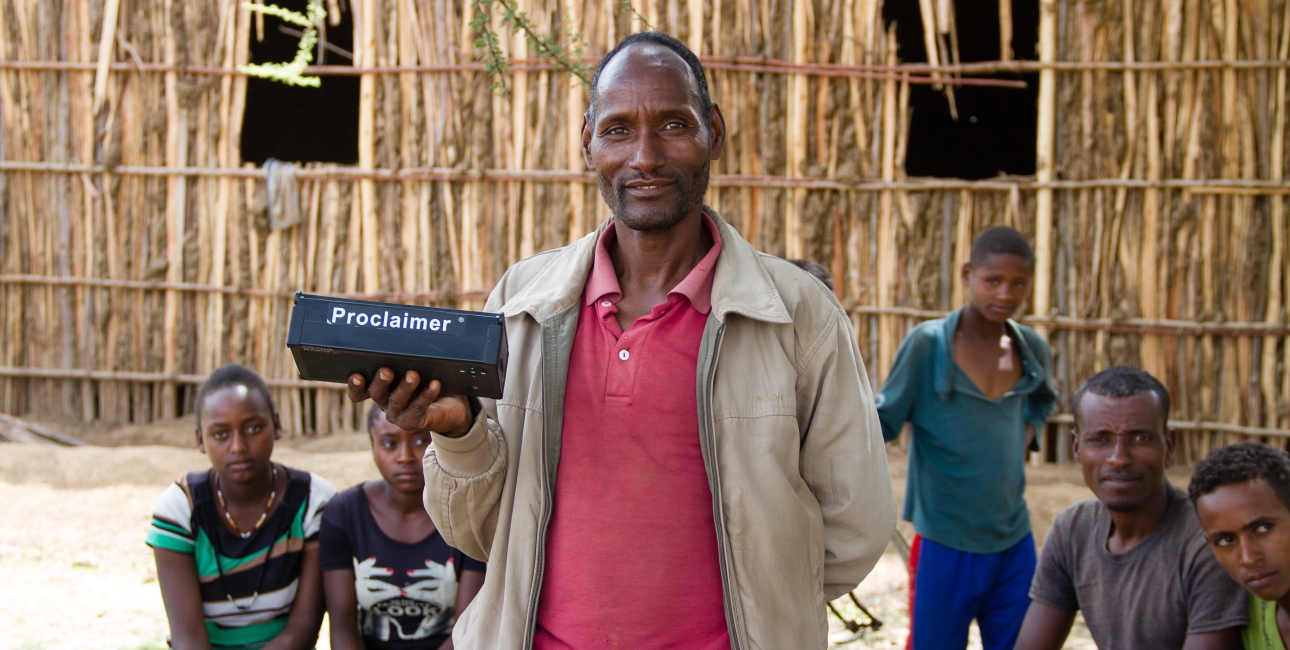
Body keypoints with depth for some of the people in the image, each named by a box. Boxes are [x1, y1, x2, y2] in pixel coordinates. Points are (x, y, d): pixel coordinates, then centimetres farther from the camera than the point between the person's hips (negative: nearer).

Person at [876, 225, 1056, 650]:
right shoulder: (928, 344, -13)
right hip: (946, 546, -4)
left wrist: (1026, 434, 6)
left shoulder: (1032, 349, 2)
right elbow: (884, 419, -8)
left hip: (1014, 545, 5)